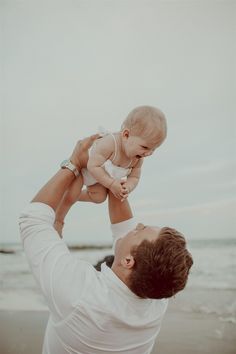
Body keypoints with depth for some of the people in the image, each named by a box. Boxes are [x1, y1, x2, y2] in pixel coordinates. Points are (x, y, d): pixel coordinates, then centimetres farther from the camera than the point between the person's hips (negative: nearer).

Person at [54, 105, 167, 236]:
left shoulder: (137, 158, -22)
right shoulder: (109, 143, -46)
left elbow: (134, 177, -10)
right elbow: (93, 166, -42)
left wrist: (127, 187, -33)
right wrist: (111, 184, -40)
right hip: (80, 165, -6)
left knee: (99, 197, 3)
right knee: (72, 195, -13)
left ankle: (76, 197, 29)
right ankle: (58, 219, 13)